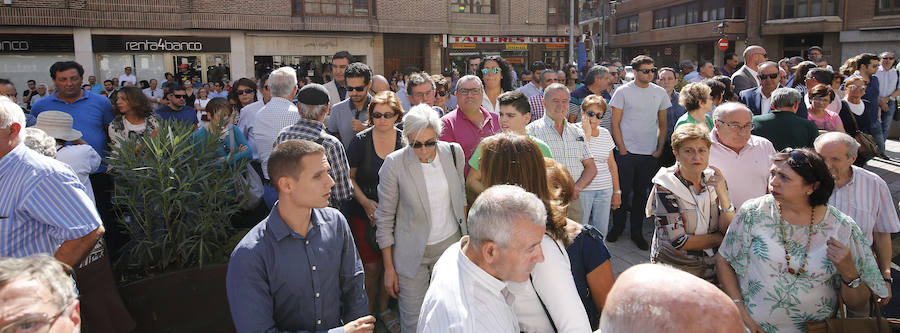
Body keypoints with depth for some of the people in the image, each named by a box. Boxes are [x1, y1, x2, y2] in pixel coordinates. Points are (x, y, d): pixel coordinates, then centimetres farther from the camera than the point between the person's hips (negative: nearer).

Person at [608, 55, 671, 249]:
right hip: (626, 152, -3)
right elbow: (615, 123, -4)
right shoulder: (623, 91, -4)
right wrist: (622, 149, -9)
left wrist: (660, 149, 4)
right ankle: (618, 227, 22)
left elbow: (662, 124, 12)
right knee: (623, 191, 3)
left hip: (650, 153, 3)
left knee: (641, 193, 9)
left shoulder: (660, 93, 7)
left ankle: (636, 232, 21)